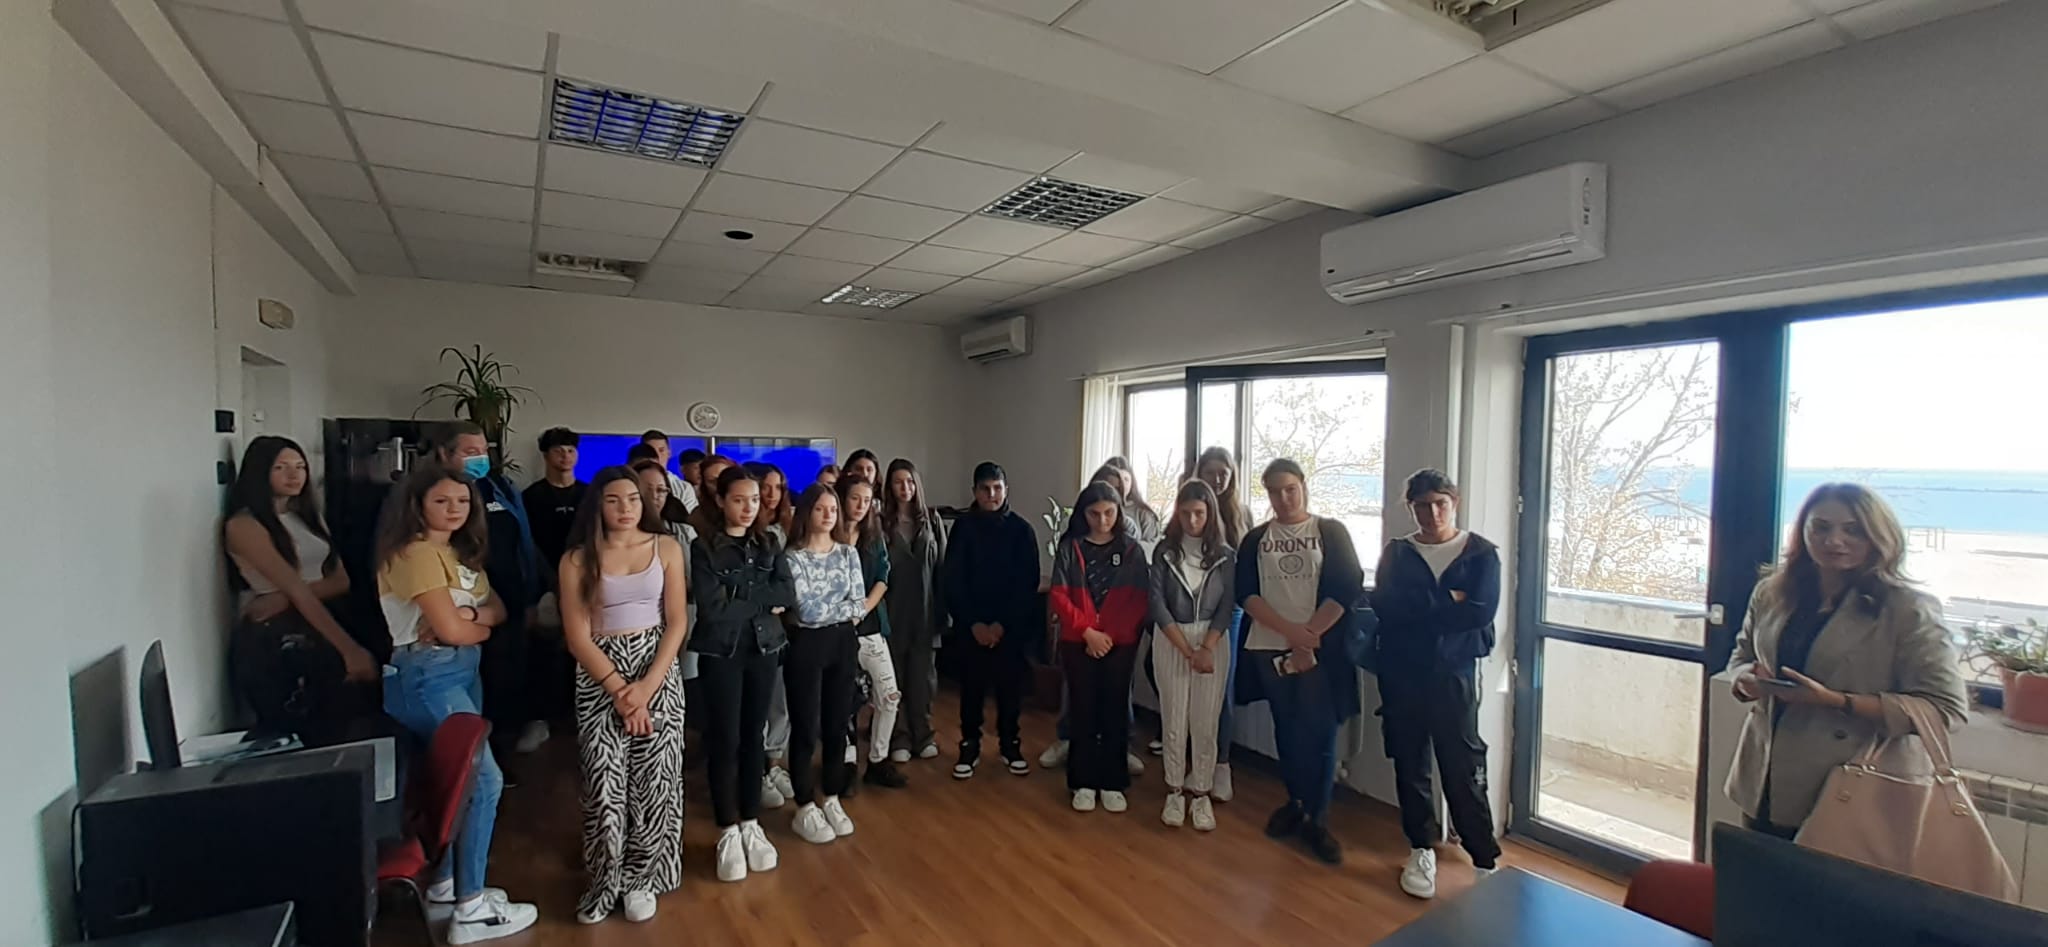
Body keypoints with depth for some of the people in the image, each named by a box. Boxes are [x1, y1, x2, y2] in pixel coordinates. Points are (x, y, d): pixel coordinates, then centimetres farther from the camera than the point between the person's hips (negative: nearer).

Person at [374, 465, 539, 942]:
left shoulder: (460, 551, 13)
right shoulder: (416, 553, -15)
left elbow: (500, 608, 8)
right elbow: (451, 630, -20)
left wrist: (471, 615, -13)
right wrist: (482, 626, 1)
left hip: (462, 672, 9)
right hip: (428, 676, -9)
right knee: (485, 778, -9)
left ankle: (447, 881, 29)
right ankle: (471, 909, 0)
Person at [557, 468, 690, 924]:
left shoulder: (666, 547, 0)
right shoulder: (578, 559, -2)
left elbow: (677, 622, -2)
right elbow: (577, 636, -6)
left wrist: (647, 686, -11)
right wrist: (619, 689, -13)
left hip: (659, 670, 1)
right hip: (599, 678, 0)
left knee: (653, 780, 4)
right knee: (605, 783, 2)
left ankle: (641, 878, 22)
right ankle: (605, 881, 22)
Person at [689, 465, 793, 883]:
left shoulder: (769, 545, 7)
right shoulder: (704, 547, -6)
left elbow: (788, 595, -4)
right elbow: (712, 608, -16)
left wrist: (741, 595, -13)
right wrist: (763, 601, -8)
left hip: (763, 649, 3)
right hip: (721, 653, -3)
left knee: (753, 738, 10)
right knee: (724, 740, 2)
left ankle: (751, 825, 23)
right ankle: (727, 831, 16)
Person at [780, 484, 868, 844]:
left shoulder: (848, 553, 5)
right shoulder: (792, 557, -9)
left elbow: (860, 606, -1)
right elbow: (806, 611, -17)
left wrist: (824, 608, -12)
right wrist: (843, 606, -7)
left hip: (843, 644, 4)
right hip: (806, 646, -4)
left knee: (837, 724, 12)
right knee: (806, 728, 4)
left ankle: (833, 800, 27)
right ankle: (805, 810, 18)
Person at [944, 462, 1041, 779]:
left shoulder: (1021, 529, -2)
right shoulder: (963, 527, -2)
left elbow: (1028, 583, -5)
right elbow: (952, 581, -3)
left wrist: (1003, 623, -11)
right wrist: (973, 622, -10)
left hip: (1012, 626, 0)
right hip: (971, 625, 0)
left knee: (1010, 687, 8)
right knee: (971, 687, 7)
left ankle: (1010, 745, 26)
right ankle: (969, 746, 24)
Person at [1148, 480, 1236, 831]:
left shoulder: (1225, 554, 1)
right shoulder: (1164, 551, -1)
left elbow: (1227, 605, -4)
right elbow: (1157, 602, -7)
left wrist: (1206, 649, -15)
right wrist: (1187, 650, -12)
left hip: (1214, 641, 0)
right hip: (1171, 641, 0)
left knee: (1205, 722, 3)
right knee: (1173, 720, 5)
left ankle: (1200, 793, 16)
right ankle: (1175, 791, 19)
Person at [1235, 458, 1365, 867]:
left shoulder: (1331, 532, 2)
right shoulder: (1255, 539, 7)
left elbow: (1347, 589, -7)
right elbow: (1246, 594, -1)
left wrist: (1309, 638, -14)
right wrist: (1291, 631, -14)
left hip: (1321, 650, -2)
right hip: (1270, 649, 2)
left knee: (1319, 734, -1)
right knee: (1287, 730, 13)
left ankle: (1317, 819, 13)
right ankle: (1296, 802, 30)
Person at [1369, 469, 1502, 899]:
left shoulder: (1481, 553, 1)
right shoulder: (1395, 553, 6)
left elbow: (1481, 611, -14)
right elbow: (1383, 605, -10)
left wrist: (1416, 611, -11)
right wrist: (1446, 600, -14)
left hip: (1454, 673, -2)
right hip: (1401, 673, 2)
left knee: (1463, 769, 0)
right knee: (1409, 763, 10)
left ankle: (1485, 860, 13)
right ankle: (1421, 850, 26)